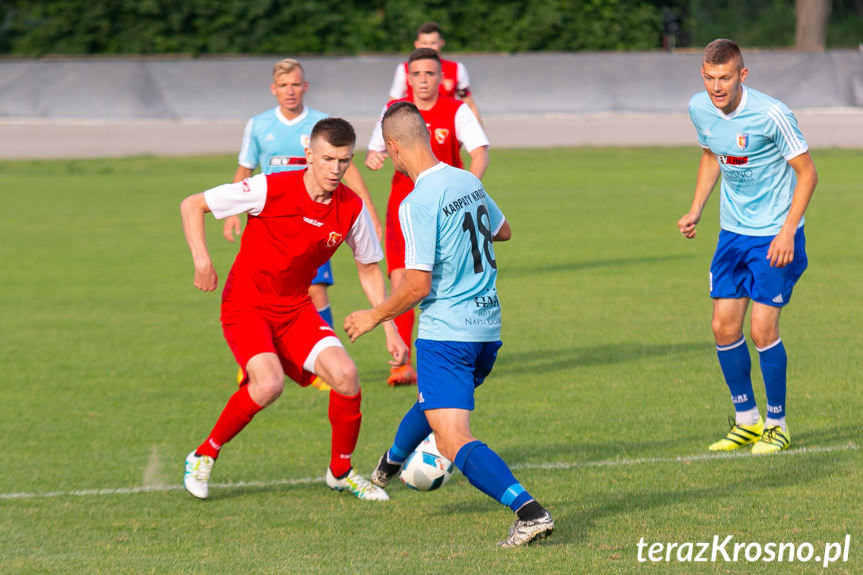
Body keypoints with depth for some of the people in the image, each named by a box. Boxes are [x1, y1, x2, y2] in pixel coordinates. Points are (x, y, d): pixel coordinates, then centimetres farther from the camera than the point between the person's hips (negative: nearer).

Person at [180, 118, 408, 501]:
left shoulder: (352, 208, -7)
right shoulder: (271, 189, -20)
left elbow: (368, 269, 9)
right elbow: (192, 205, -13)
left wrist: (390, 330, 4)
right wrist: (201, 260, -27)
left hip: (295, 308, 5)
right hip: (246, 306, -5)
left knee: (346, 375, -16)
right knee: (269, 383, -29)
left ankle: (341, 471, 9)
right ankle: (203, 456, -5)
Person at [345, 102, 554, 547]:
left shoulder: (417, 203, -18)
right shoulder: (468, 182, 6)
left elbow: (418, 285, -19)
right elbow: (502, 231, 25)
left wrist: (373, 317, -5)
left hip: (445, 333, -9)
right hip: (488, 327, 9)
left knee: (455, 441, -13)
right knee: (434, 403, 33)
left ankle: (529, 511, -31)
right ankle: (391, 463, 60)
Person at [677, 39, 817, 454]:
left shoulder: (771, 114, -21)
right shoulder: (699, 109, -3)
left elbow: (807, 172, -13)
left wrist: (787, 231, -19)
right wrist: (696, 210, 7)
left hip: (775, 235, -6)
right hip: (732, 233, 6)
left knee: (762, 330, -9)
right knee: (724, 327, 2)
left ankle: (777, 425, 8)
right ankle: (746, 420, 19)